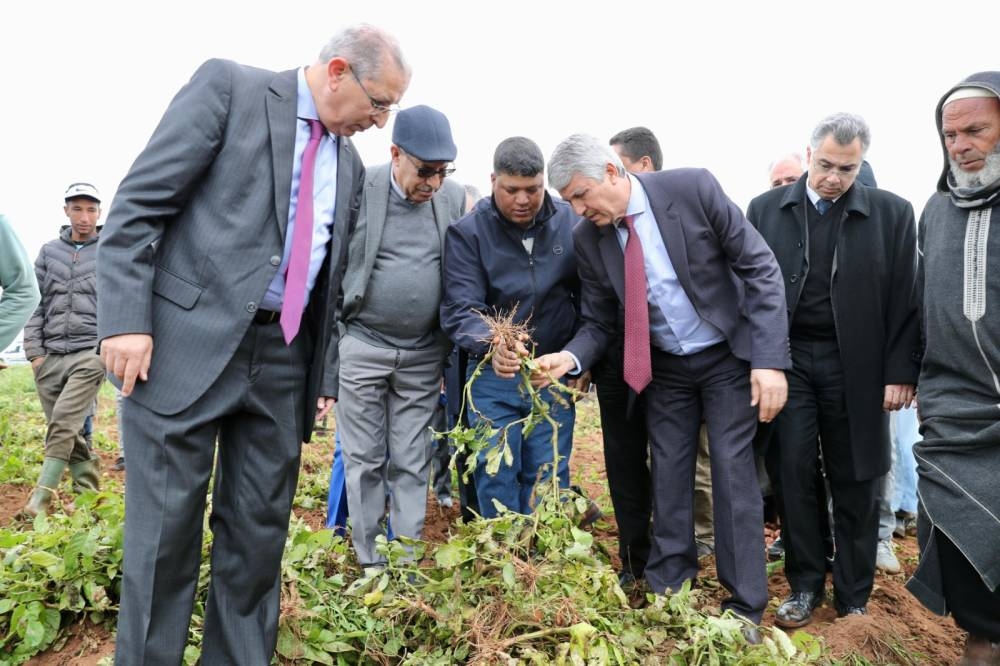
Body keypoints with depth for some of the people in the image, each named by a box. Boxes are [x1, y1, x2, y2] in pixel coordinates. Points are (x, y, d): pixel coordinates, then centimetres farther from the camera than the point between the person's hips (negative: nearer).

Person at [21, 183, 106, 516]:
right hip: (50, 355, 4)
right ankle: (88, 489, 18)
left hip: (90, 354, -4)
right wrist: (34, 350, 4)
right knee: (68, 430, 7)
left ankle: (43, 493, -8)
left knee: (64, 423, -15)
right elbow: (34, 302, 12)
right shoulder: (49, 252, 13)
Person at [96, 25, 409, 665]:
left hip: (283, 362, 5)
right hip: (187, 345, -5)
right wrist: (125, 319, -15)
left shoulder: (350, 164, 15)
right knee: (164, 533, 2)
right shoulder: (229, 85, -1)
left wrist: (326, 376, 15)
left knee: (259, 536, 11)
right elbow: (139, 202, -7)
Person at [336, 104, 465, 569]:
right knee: (365, 461, 7)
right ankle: (370, 564, 21)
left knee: (411, 464, 8)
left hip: (423, 353, 2)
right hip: (362, 346, -2)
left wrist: (455, 352, 5)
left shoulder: (455, 197, 0)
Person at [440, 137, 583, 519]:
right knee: (496, 477, 6)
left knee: (548, 478, 9)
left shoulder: (570, 223, 0)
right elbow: (460, 309, -16)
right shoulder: (467, 232, -7)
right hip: (492, 375, -1)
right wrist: (491, 345, -35)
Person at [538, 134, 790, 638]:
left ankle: (745, 607, 15)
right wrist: (571, 357, -23)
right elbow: (598, 321, -1)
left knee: (732, 472, -1)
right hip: (663, 367, 4)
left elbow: (761, 268, -16)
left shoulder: (692, 188, -20)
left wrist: (770, 359, -21)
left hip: (728, 356, -3)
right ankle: (667, 594, 26)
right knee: (668, 475, 9)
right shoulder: (588, 239, -9)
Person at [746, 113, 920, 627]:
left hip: (854, 366, 0)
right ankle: (804, 585, 20)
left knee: (854, 483, 8)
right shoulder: (765, 209, 3)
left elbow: (904, 299, 0)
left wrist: (900, 372, -5)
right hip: (785, 359, 1)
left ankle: (854, 597, 24)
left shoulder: (891, 213, 1)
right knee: (792, 474, 3)